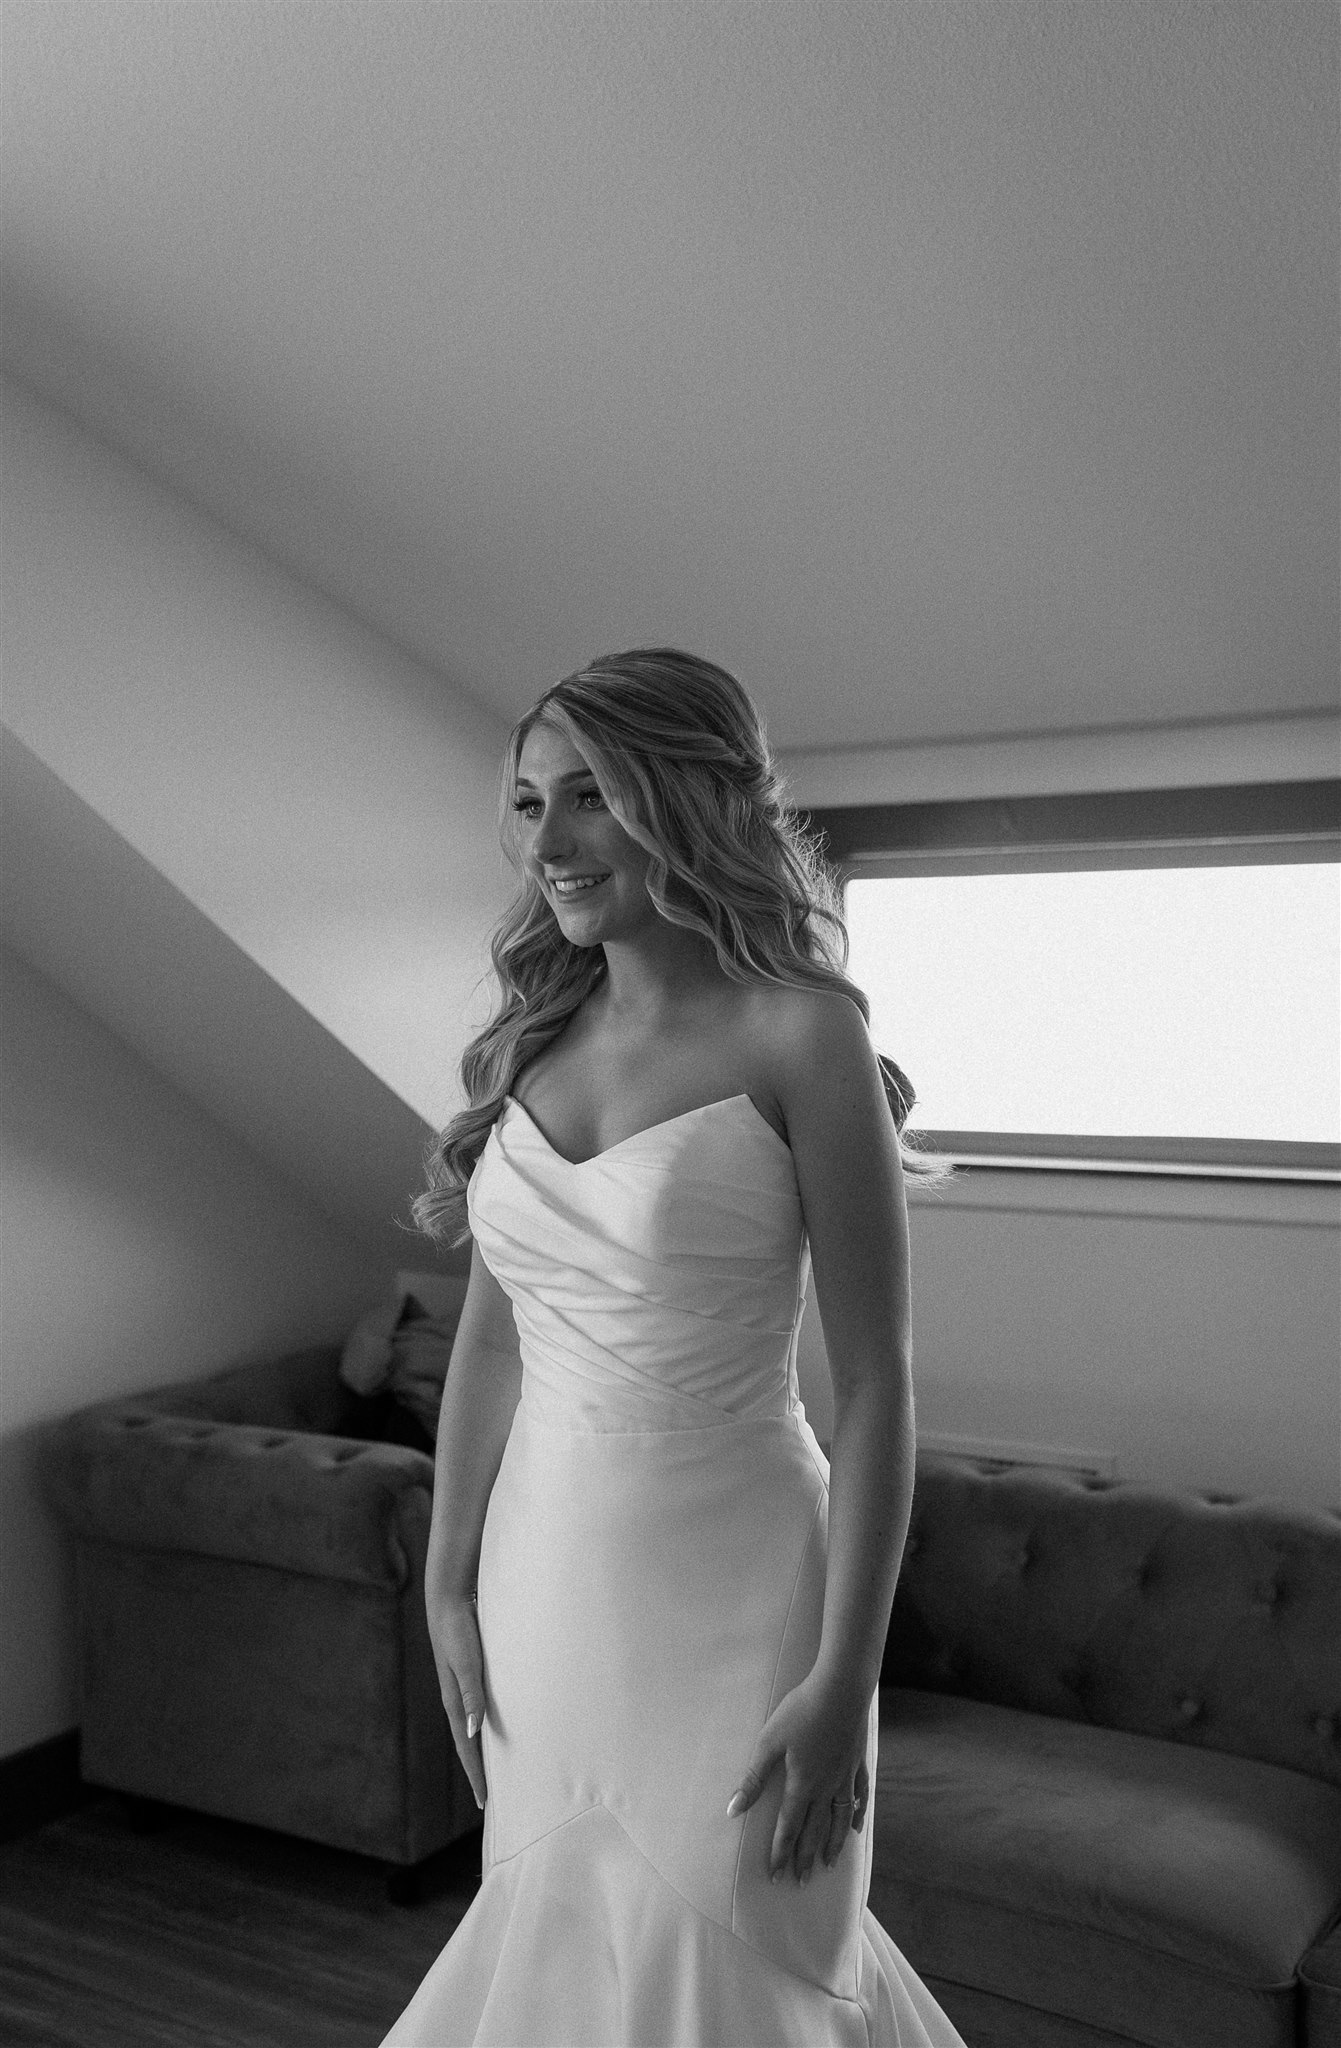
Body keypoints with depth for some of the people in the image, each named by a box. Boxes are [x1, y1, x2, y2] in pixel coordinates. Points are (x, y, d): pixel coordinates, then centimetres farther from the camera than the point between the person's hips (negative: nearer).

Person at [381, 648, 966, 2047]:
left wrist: (843, 1683, -14)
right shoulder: (533, 1039, 2)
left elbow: (874, 1384, -13)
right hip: (545, 1574, 5)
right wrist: (449, 1586, 8)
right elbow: (490, 1333, 8)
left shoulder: (798, 1036, -14)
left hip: (724, 1583, -5)